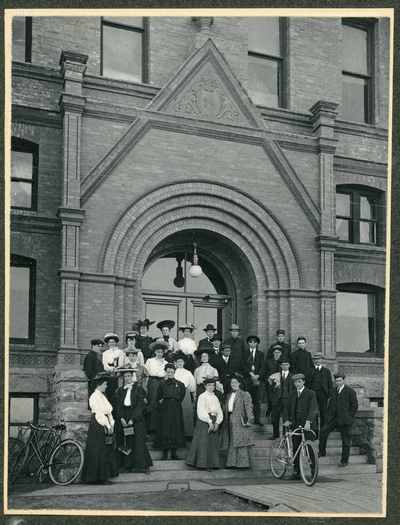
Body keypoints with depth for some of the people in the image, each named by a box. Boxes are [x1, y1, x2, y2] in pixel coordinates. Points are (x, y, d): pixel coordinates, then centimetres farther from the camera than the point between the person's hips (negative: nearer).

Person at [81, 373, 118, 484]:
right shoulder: (95, 396, -10)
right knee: (98, 452, -6)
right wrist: (107, 425, -20)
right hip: (97, 426, -10)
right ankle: (99, 476, -2)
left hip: (105, 426, 10)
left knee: (107, 450, 9)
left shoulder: (102, 396, 18)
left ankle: (104, 476, 12)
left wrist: (111, 423, 6)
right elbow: (99, 412, -17)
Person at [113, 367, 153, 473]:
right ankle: (128, 464, 6)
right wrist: (121, 418, -9)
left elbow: (140, 406, -7)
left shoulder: (138, 389, -1)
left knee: (138, 441, -6)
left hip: (136, 419, -3)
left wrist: (132, 419, -15)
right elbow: (118, 406, 7)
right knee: (126, 443, 0)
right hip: (123, 419, 3)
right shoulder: (119, 390, 11)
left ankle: (141, 465, -1)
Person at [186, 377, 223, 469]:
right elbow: (201, 411, -14)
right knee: (203, 442, -6)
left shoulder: (215, 398, 14)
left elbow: (220, 412, 9)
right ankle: (201, 463, 0)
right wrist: (209, 422, -17)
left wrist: (217, 423, -6)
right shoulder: (202, 397, -4)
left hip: (214, 422, 6)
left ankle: (213, 463, 11)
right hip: (203, 422, -6)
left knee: (214, 443, 5)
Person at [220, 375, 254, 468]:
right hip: (230, 420, 7)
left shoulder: (244, 394, -3)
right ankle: (232, 463, 14)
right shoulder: (229, 395, 18)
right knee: (231, 442, 8)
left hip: (240, 421, -7)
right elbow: (225, 408, 19)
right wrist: (225, 420, 12)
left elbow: (248, 407, -11)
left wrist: (249, 418, -21)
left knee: (240, 441, -8)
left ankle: (243, 463, -4)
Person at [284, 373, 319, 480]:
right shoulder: (292, 394, 14)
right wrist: (288, 420, 2)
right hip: (296, 424, 5)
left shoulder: (310, 393, -3)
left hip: (307, 425, -5)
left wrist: (308, 422, -25)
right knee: (295, 448, 5)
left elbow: (313, 409, -13)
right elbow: (289, 408, 18)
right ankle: (296, 472, 13)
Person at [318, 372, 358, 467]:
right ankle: (322, 452, 5)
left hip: (345, 420, -5)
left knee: (346, 441, 3)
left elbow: (355, 406, -5)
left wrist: (348, 417, -7)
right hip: (334, 419, 5)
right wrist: (329, 415, 11)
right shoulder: (334, 391, 11)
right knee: (323, 432, -9)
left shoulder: (350, 391, -7)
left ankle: (344, 461, 14)